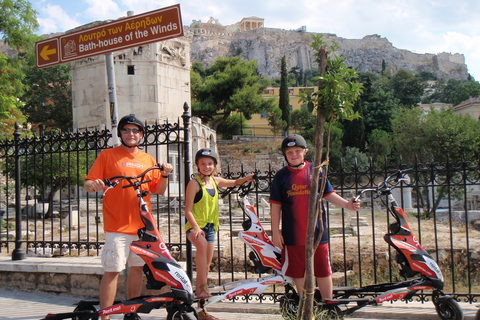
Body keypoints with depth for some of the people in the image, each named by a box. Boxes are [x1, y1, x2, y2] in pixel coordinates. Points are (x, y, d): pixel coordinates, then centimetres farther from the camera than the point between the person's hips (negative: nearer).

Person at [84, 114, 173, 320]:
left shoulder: (148, 159, 15)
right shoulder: (107, 155, 3)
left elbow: (158, 190, 14)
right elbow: (88, 183, -2)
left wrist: (165, 175, -4)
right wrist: (93, 185, -24)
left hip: (143, 225, 5)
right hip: (117, 226, -4)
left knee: (137, 268, 11)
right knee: (112, 271, -8)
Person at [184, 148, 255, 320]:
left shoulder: (215, 181, 9)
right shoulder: (194, 183, -9)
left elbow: (234, 183, 26)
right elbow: (188, 210, -12)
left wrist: (246, 178, 7)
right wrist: (196, 228, -25)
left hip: (210, 227, 6)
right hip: (194, 226, -6)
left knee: (206, 267, 9)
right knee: (202, 244, -40)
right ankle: (202, 287, -34)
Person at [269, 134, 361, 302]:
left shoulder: (316, 170, 3)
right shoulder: (281, 175, 2)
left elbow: (328, 194, 7)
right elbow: (275, 205, 3)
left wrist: (347, 204, -9)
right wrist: (275, 231, -1)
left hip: (317, 232, 0)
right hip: (293, 235, 0)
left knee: (324, 272, 5)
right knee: (298, 273, 10)